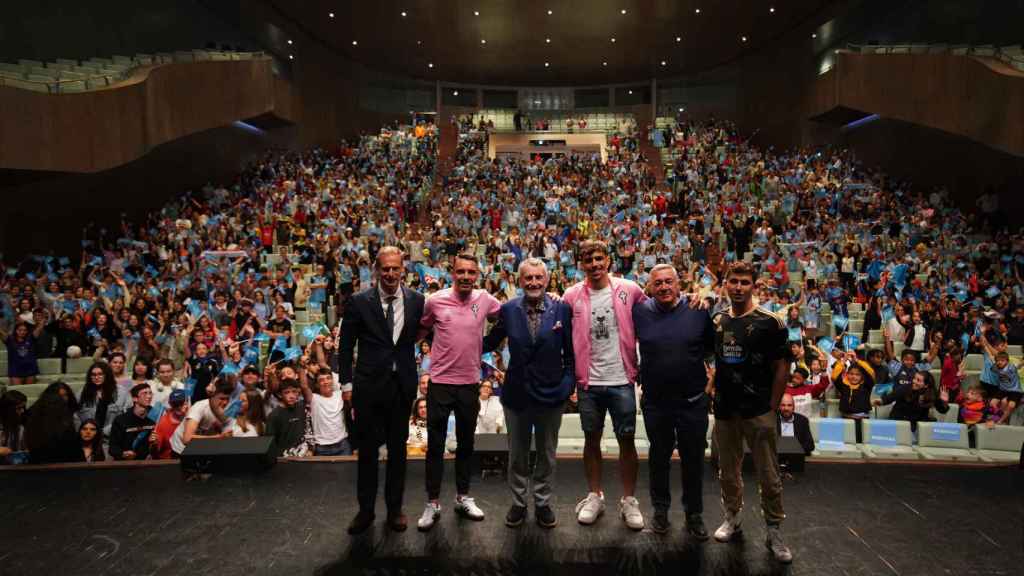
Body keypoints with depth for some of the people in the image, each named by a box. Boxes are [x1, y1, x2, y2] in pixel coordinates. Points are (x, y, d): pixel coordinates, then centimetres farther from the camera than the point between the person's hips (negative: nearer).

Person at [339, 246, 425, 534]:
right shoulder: (359, 302, -5)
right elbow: (346, 345, 1)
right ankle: (365, 509, 27)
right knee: (367, 450, 10)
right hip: (369, 384, -1)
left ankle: (395, 508, 29)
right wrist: (347, 383, -1)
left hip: (402, 385, 1)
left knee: (398, 449, 13)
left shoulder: (417, 300, -2)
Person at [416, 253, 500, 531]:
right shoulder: (435, 300, -7)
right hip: (440, 382, -2)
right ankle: (432, 503, 20)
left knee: (466, 443, 15)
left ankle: (463, 497, 31)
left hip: (470, 383, 2)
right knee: (435, 445, 6)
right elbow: (421, 330, 8)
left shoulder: (485, 300, -3)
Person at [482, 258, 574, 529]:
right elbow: (490, 343, 7)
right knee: (517, 454, 16)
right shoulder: (508, 310, -4)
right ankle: (518, 503, 34)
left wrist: (569, 382, -10)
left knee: (547, 454, 15)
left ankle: (542, 503, 34)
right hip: (516, 393, 1)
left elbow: (571, 351, -2)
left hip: (551, 393, -1)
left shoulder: (562, 309, -6)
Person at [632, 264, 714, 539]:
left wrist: (711, 374, 1)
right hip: (655, 402, 0)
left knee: (693, 460, 13)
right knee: (659, 458, 16)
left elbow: (713, 348, 7)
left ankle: (694, 513, 32)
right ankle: (660, 509, 34)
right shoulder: (639, 312, -5)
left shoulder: (699, 311, -4)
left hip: (693, 401, 0)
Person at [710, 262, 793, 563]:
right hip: (724, 410, 4)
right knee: (728, 471, 15)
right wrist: (713, 391, 6)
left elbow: (782, 368, -6)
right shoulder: (716, 320, 5)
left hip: (759, 411, -4)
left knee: (769, 475, 4)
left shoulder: (770, 322, -8)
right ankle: (732, 518, 33)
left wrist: (773, 407, -8)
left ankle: (774, 532, 19)